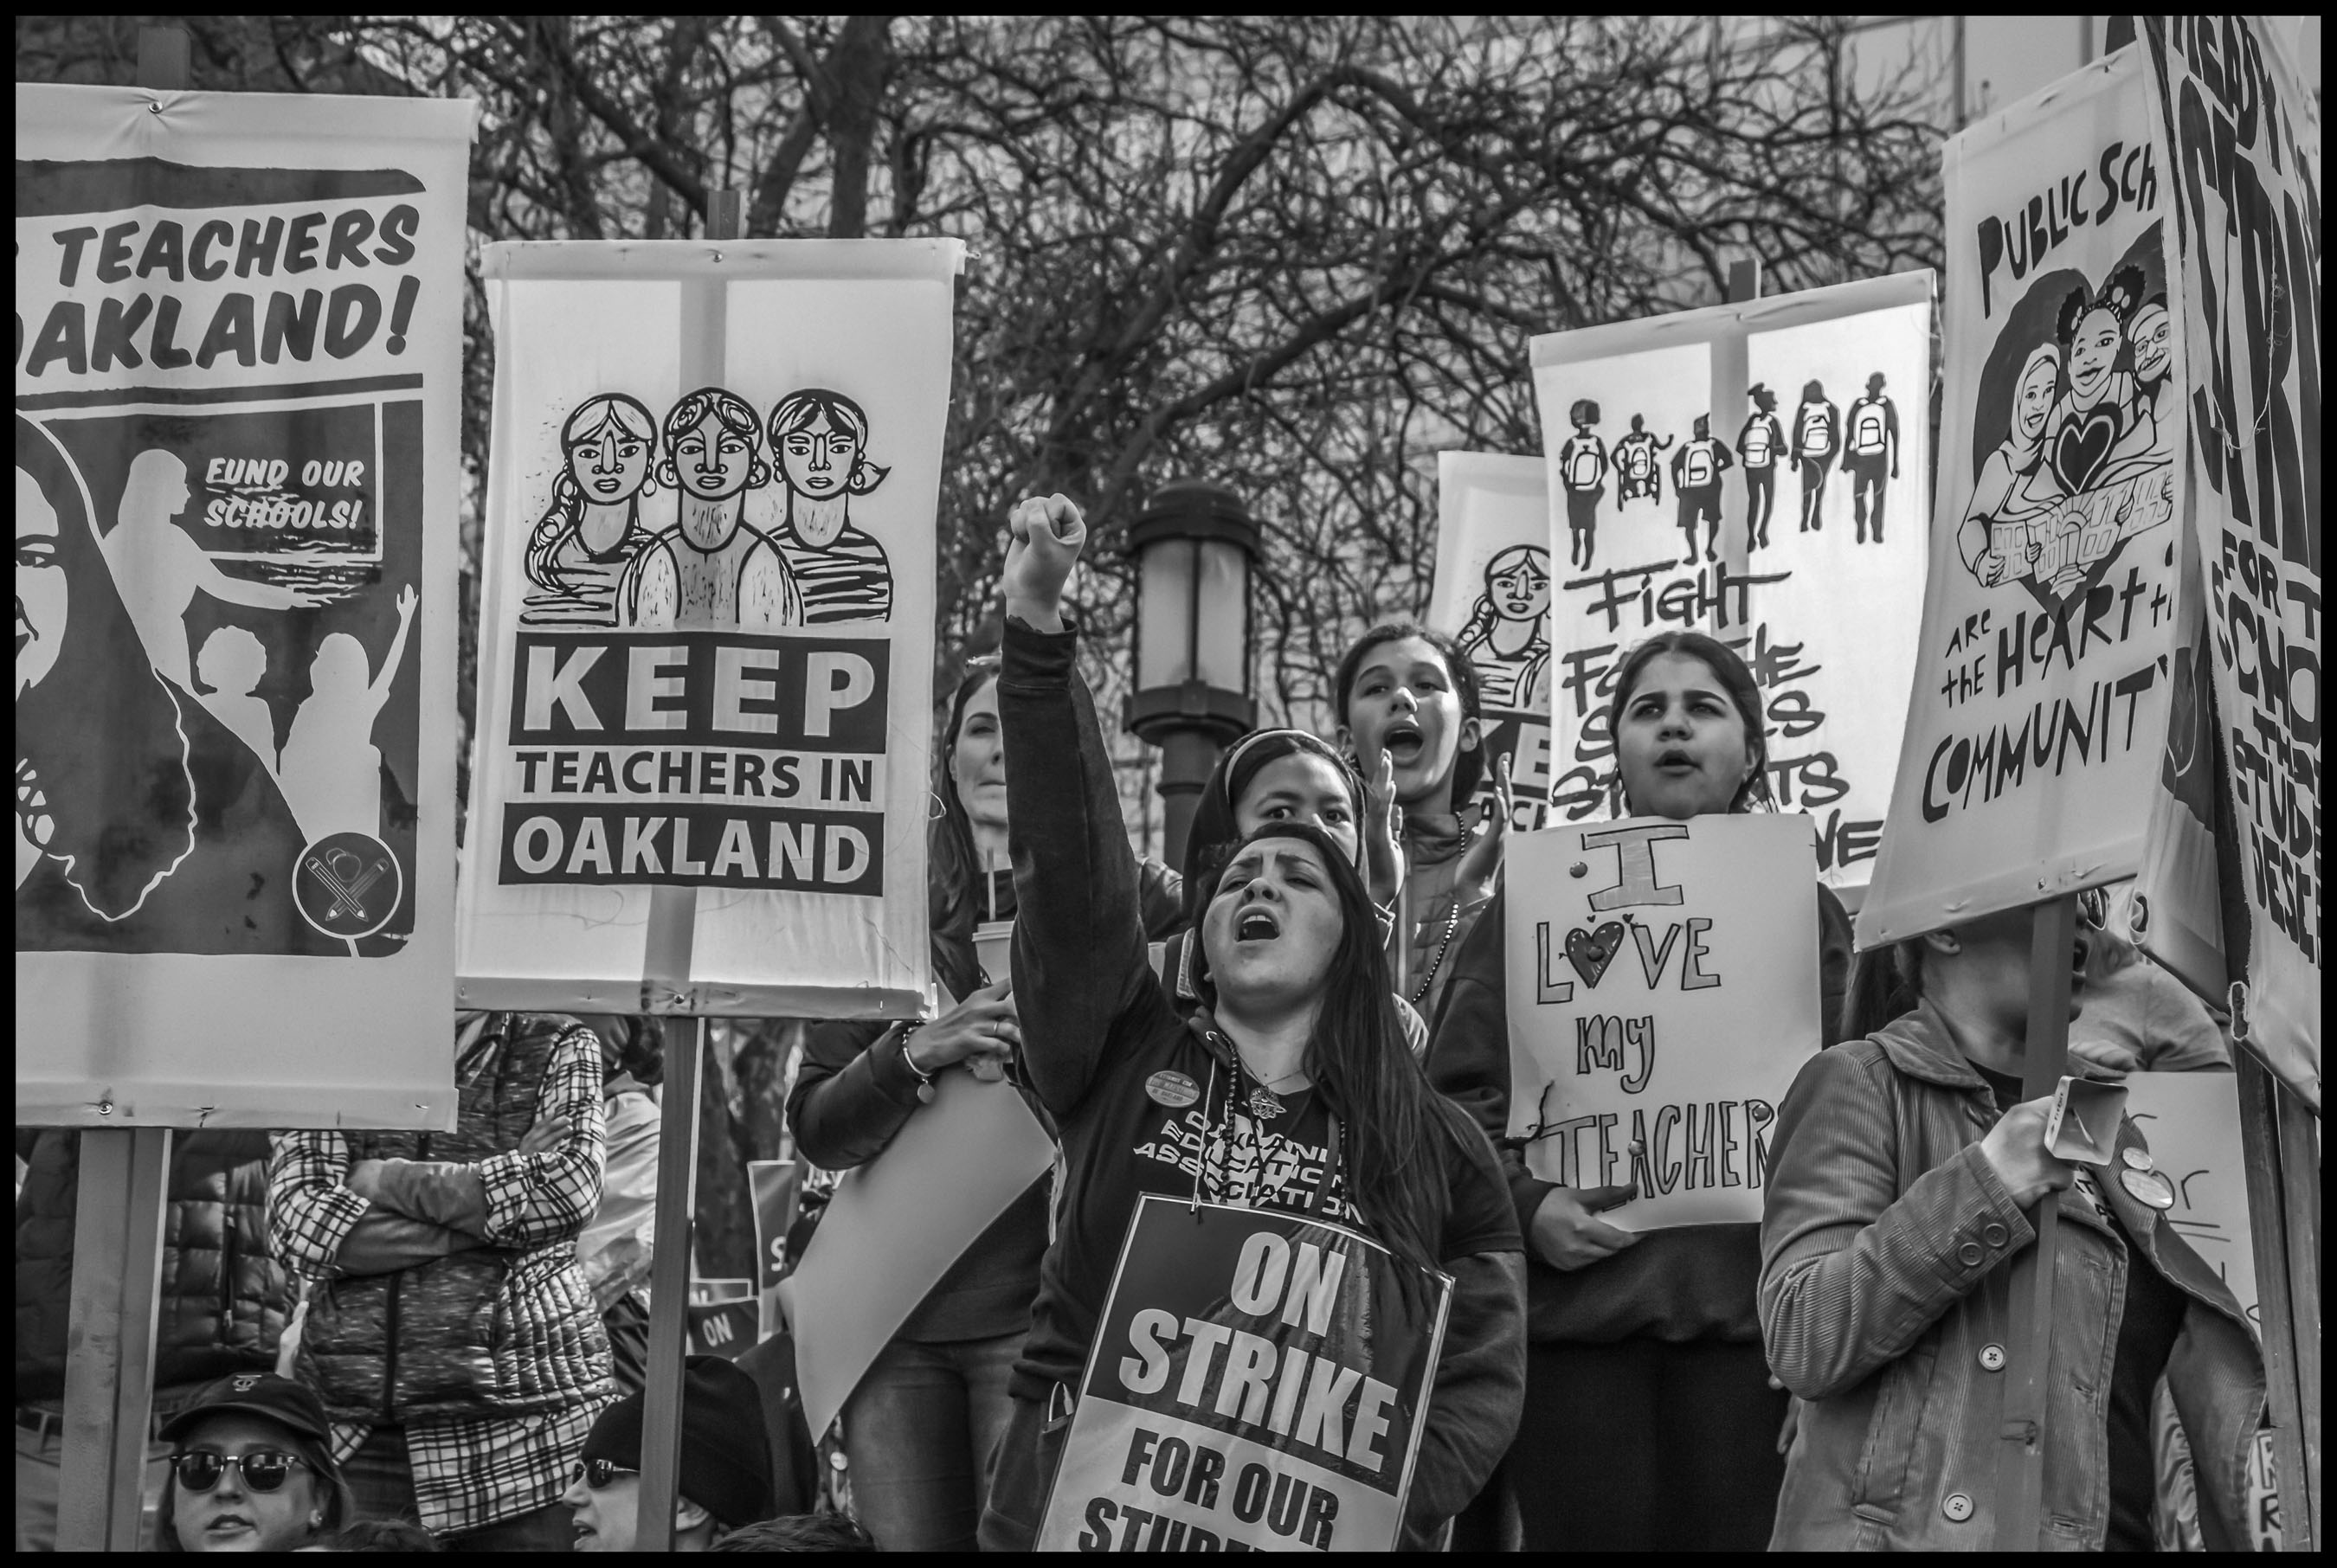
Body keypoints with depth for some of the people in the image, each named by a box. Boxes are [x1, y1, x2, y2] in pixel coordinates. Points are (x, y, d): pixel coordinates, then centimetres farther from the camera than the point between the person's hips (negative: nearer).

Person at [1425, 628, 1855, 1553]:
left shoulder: (1802, 906, 15)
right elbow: (1458, 1088, 6)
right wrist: (1525, 1203, -11)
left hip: (1745, 1302, 1)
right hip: (1577, 1295, 0)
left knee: (1734, 1533, -2)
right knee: (1589, 1534, -2)